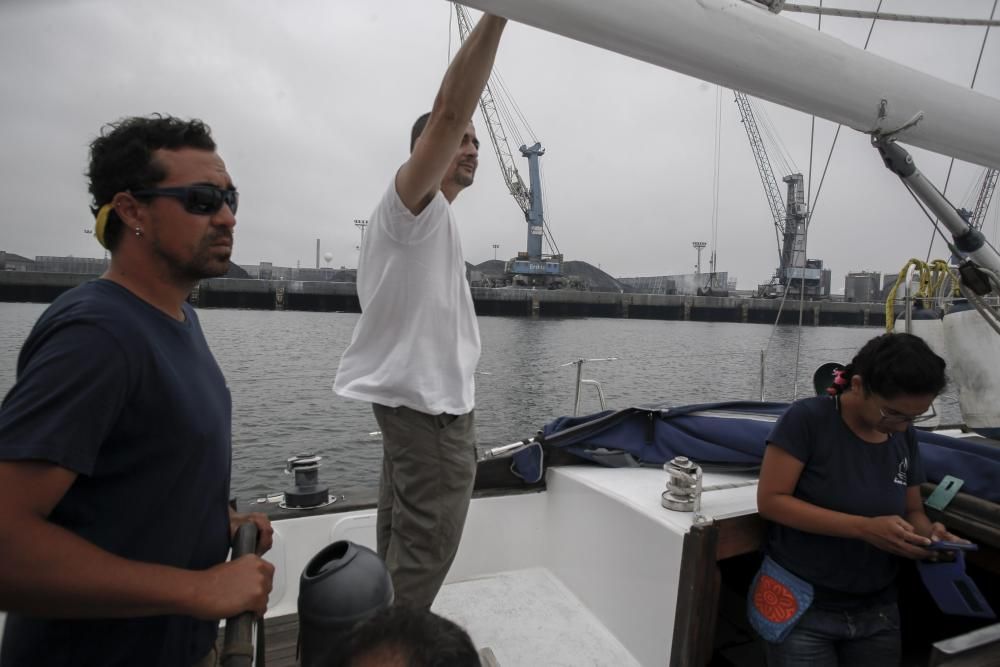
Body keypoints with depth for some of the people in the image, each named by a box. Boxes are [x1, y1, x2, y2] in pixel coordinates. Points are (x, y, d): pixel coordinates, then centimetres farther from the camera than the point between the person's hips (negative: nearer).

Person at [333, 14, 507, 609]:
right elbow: (450, 111, -28)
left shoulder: (429, 219, 18)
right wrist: (495, 14, -31)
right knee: (428, 542, -1)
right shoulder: (412, 202, -12)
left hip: (418, 397, 11)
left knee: (404, 534, 20)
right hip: (430, 404, -11)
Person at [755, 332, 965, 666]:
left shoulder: (905, 437, 0)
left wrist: (929, 534, -13)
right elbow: (770, 500, -20)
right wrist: (865, 528, -27)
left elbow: (913, 511, 10)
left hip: (876, 611, 6)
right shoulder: (808, 418, -18)